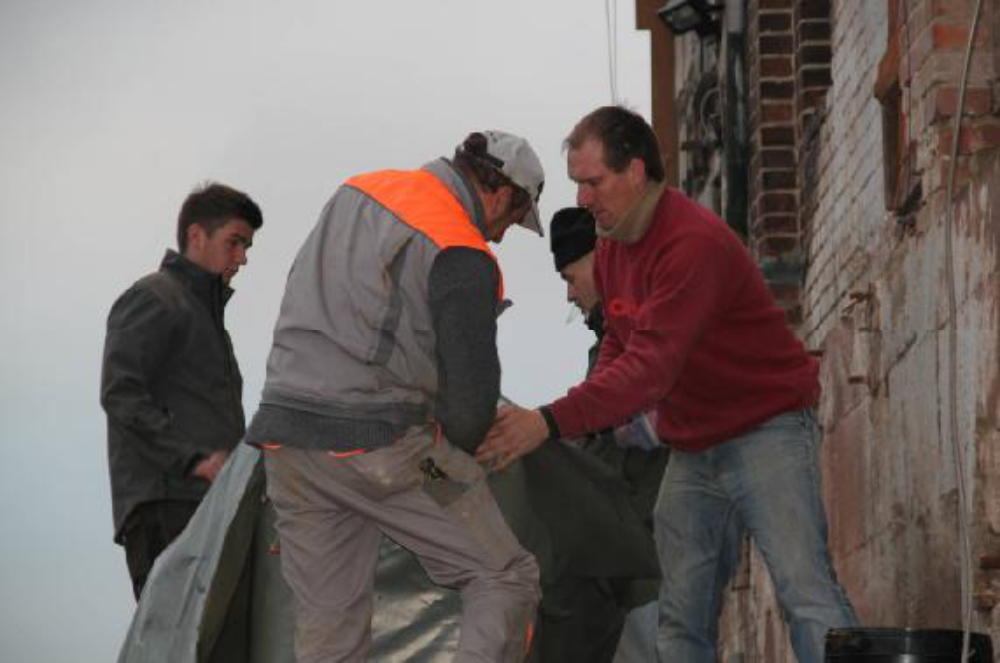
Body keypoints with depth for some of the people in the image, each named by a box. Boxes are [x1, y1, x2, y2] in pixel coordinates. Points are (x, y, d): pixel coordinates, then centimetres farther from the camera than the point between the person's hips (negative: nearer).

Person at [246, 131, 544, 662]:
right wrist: (452, 458, 12)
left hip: (285, 436, 7)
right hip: (381, 444, -7)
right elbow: (472, 387, -9)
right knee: (504, 579, 0)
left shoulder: (355, 194, 14)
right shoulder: (463, 258, -10)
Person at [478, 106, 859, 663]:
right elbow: (621, 345, 18)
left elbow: (652, 365, -31)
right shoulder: (612, 248, 6)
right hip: (692, 448, 9)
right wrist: (593, 410, -2)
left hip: (766, 433, -9)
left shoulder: (695, 242, -23)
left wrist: (554, 422, -38)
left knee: (806, 591, -17)